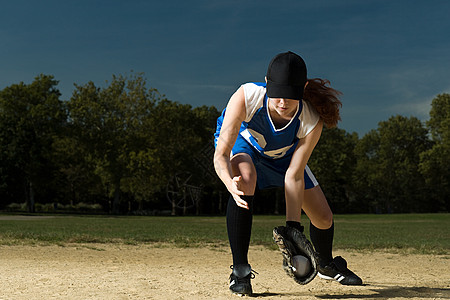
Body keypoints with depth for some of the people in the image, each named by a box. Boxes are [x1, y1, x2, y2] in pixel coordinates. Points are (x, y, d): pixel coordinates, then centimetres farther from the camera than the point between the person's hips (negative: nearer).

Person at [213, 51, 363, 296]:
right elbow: (221, 155, -40)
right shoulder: (246, 97, -42)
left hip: (282, 155, 3)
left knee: (323, 219, 2)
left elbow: (294, 176, -30)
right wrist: (230, 182, -62)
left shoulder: (312, 120, -35)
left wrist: (293, 227, -37)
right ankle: (239, 270, -28)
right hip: (240, 143, -2)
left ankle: (326, 265, 40)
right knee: (245, 178, -40)